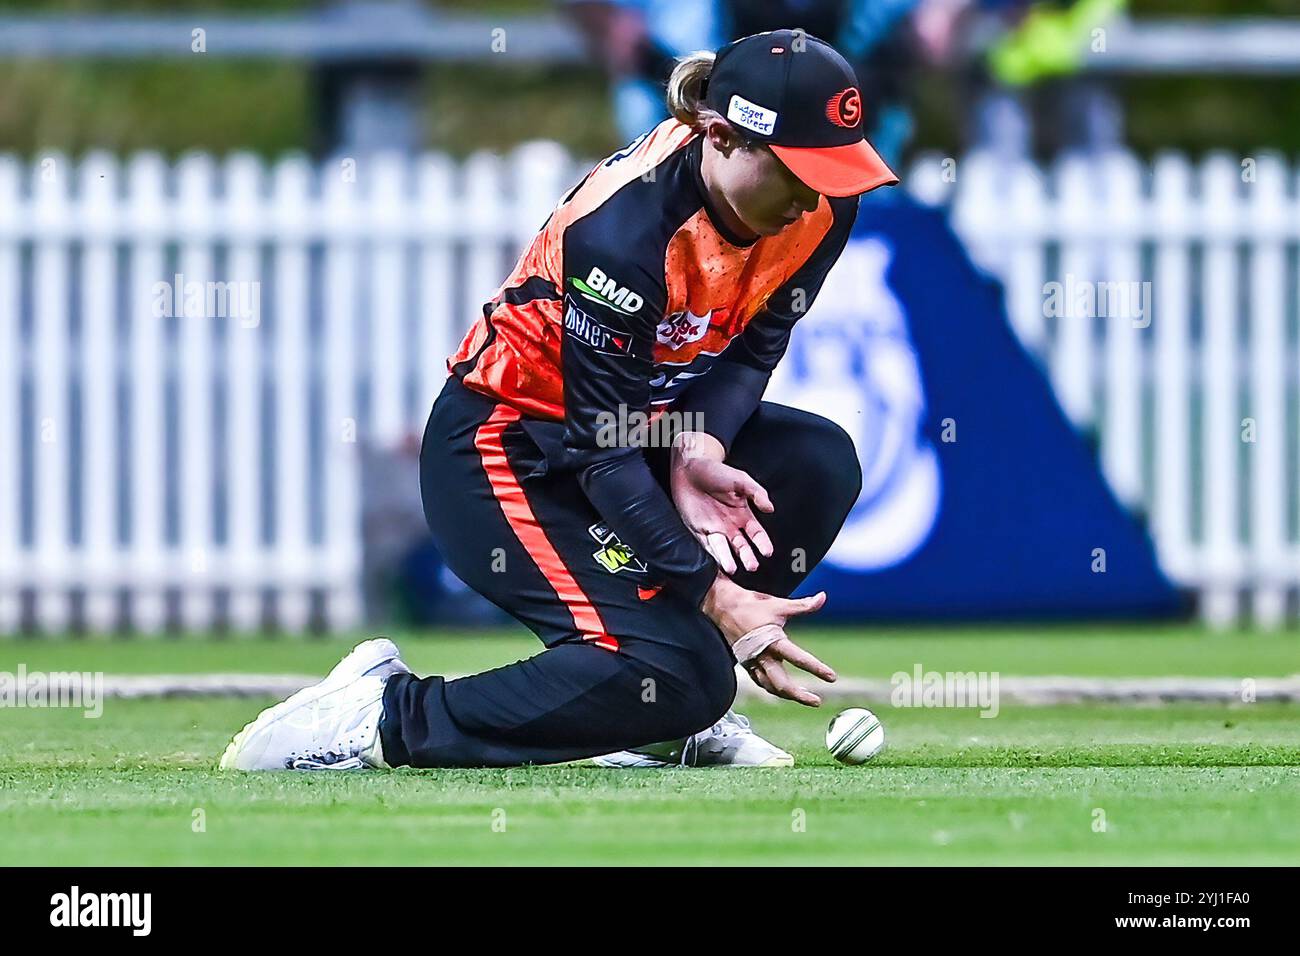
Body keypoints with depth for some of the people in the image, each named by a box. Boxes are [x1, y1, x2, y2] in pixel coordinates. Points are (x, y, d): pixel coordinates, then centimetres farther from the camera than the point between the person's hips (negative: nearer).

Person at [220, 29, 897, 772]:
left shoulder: (818, 209, -11)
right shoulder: (623, 229, -31)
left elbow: (752, 350, 1)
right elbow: (603, 452, -28)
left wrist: (700, 447, -21)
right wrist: (711, 593, -32)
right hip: (510, 452, -8)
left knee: (822, 463, -12)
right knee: (678, 675, -24)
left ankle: (670, 715, -1)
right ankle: (385, 715, -16)